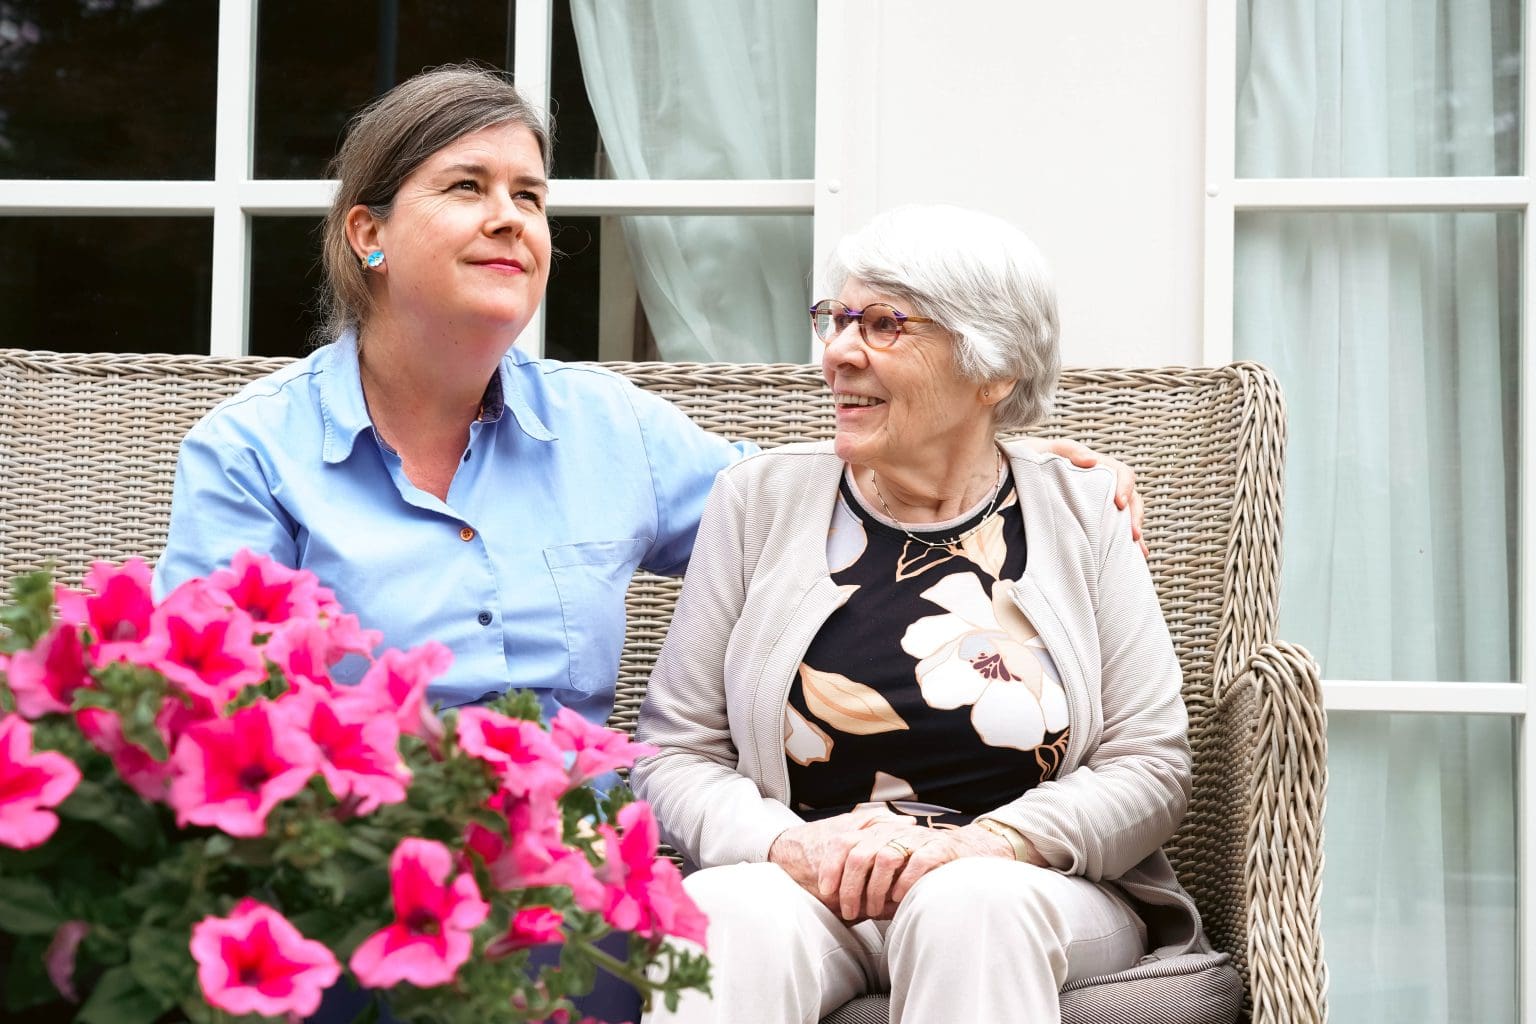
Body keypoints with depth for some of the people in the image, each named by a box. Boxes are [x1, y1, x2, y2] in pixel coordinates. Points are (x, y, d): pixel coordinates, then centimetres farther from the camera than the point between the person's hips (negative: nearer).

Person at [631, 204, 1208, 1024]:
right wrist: (788, 845, -14)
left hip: (1024, 890, 0)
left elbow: (1151, 768, 2)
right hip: (801, 891, 0)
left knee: (968, 906, -35)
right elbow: (675, 751, 7)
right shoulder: (761, 501, 8)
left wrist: (972, 845, -15)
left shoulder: (1080, 517, 7)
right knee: (737, 916, -34)